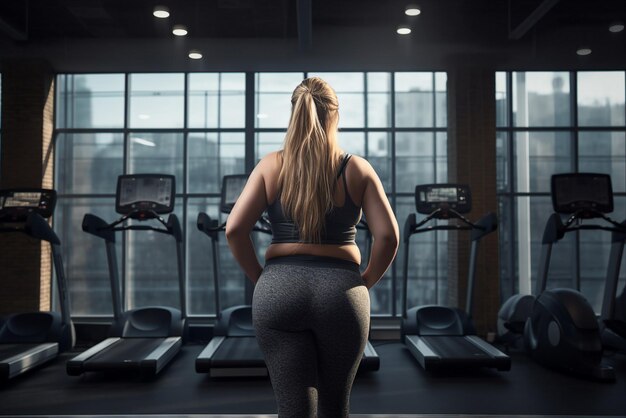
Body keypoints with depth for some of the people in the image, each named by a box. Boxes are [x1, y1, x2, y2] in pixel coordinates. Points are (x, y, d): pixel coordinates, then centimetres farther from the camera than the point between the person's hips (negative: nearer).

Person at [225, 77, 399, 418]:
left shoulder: (271, 166, 3)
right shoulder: (356, 169, 3)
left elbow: (234, 230, -4)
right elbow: (388, 236, -4)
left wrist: (260, 278, 7)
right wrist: (364, 283, 9)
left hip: (279, 290, 0)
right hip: (341, 291, 1)